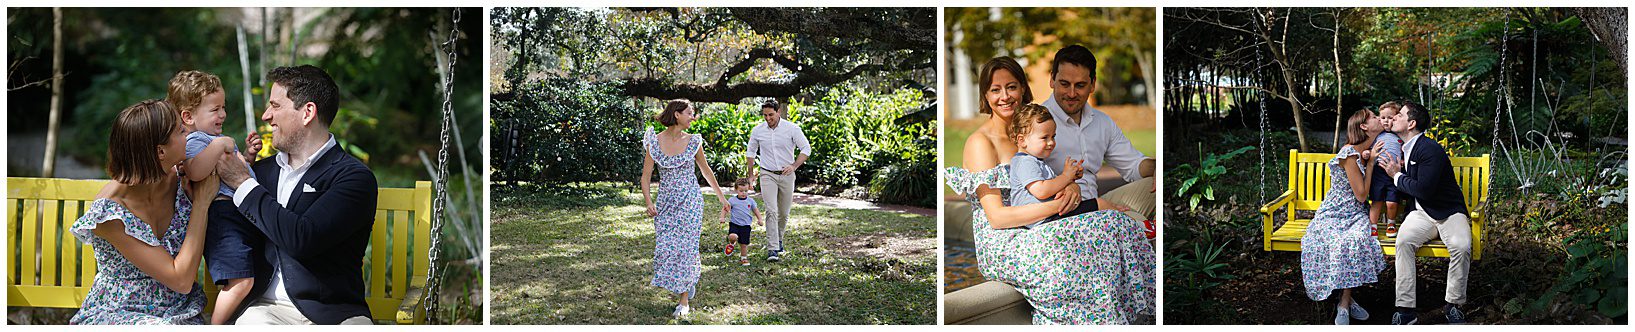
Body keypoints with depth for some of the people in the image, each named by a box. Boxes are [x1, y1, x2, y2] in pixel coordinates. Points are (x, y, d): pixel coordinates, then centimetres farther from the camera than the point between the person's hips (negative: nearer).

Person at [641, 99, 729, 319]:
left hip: (690, 202, -1)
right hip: (666, 203, 1)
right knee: (665, 249, 0)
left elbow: (705, 170, 13)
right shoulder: (654, 142, -2)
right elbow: (646, 177, -1)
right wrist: (648, 203, -15)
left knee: (686, 248, -5)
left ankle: (684, 301, 2)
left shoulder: (693, 141, 0)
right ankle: (688, 282, 29)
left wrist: (721, 196, 17)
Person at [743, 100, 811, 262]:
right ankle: (772, 250, -20)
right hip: (767, 175, -1)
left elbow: (806, 148, -2)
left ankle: (779, 240, 36)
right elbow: (750, 152, 16)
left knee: (784, 213, 10)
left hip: (786, 175, 1)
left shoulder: (792, 128, -6)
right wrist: (751, 173, 17)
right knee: (771, 211, -16)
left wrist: (794, 166, -14)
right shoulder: (758, 130, 1)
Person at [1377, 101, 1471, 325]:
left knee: (1461, 246, -33)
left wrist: (1397, 176, -8)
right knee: (1403, 240, -26)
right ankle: (1406, 311, -27)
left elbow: (1423, 190, -23)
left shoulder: (1431, 150, -15)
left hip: (1449, 212, -5)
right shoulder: (1404, 149, 11)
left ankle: (1453, 305, -13)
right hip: (1421, 213, 5)